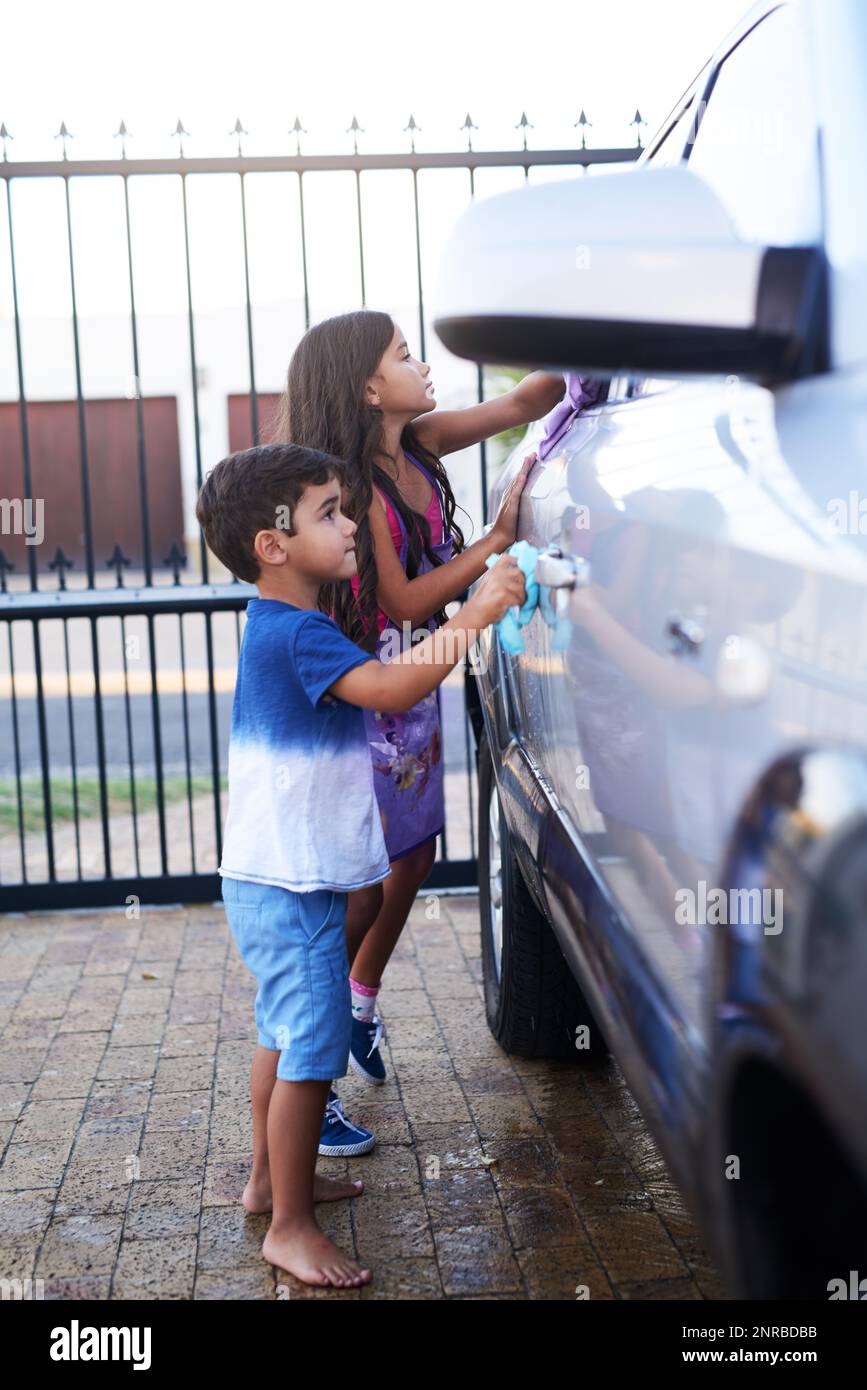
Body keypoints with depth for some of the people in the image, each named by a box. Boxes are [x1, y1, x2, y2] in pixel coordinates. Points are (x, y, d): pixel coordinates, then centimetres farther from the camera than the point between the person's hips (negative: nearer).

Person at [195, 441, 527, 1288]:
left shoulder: (278, 628, 12)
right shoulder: (298, 634, -22)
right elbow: (389, 688, -35)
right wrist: (473, 618, -35)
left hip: (280, 878, 11)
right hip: (291, 889, -11)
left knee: (285, 1035, 23)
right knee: (312, 1052, -2)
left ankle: (271, 1178, 38)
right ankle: (290, 1228, 9)